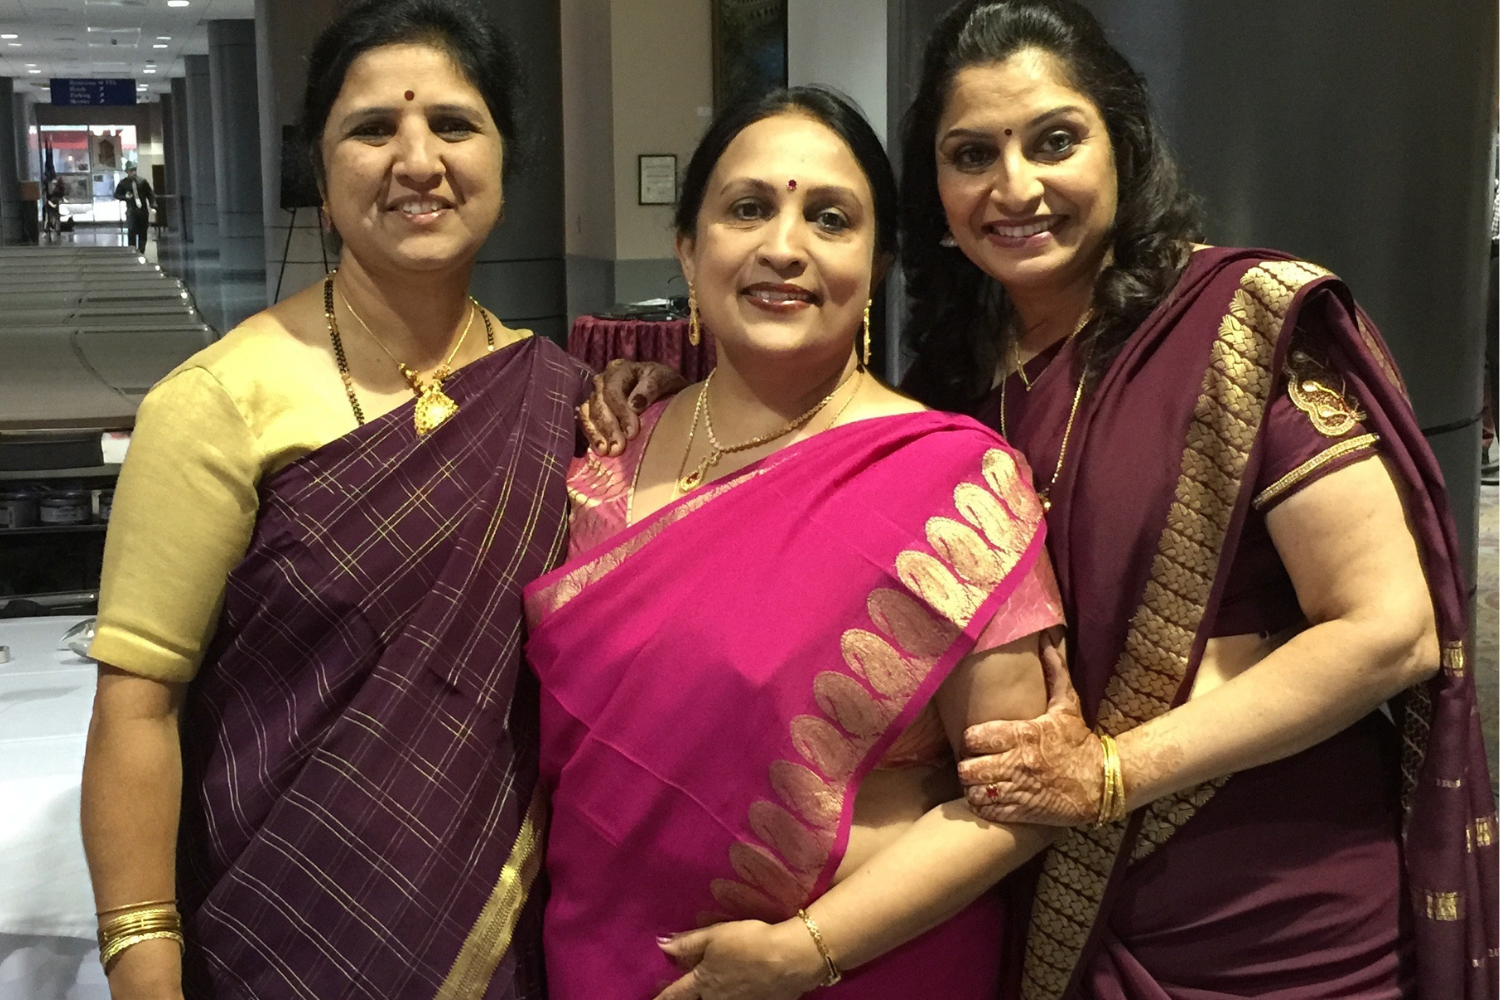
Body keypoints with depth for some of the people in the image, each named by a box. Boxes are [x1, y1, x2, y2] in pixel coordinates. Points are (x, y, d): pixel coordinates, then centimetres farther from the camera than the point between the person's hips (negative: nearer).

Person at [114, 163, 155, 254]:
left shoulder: (142, 181, 4)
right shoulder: (123, 183, 2)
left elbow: (150, 194, 6)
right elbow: (116, 195, 11)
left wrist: (153, 205, -7)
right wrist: (125, 197, -10)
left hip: (143, 210, 2)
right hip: (131, 211, -2)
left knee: (143, 233, 6)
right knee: (132, 231, -11)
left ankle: (141, 252, 17)